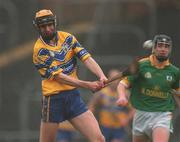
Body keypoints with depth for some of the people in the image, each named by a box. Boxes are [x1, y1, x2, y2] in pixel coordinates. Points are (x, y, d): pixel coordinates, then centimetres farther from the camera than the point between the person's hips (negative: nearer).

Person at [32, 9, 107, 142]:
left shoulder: (68, 38, 6)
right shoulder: (39, 50, -8)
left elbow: (86, 58, -5)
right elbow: (58, 77, -16)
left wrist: (101, 76, -24)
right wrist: (87, 85, -25)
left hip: (73, 96, 4)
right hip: (53, 100, -4)